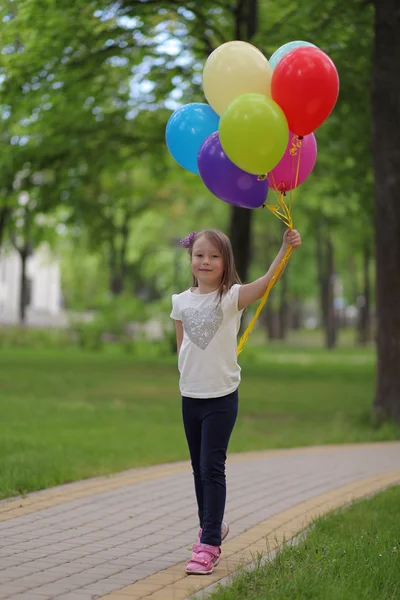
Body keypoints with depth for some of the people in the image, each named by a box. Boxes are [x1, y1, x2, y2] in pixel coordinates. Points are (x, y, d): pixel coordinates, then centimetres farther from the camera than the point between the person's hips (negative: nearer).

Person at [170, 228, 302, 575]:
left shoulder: (232, 297, -9)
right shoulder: (182, 301, 4)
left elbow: (266, 281, -27)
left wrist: (286, 248, -40)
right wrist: (191, 372, 0)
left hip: (222, 397, -5)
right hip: (190, 396, 5)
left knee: (212, 468, -8)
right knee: (199, 468, 16)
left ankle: (209, 545, -5)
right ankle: (212, 527, 35)